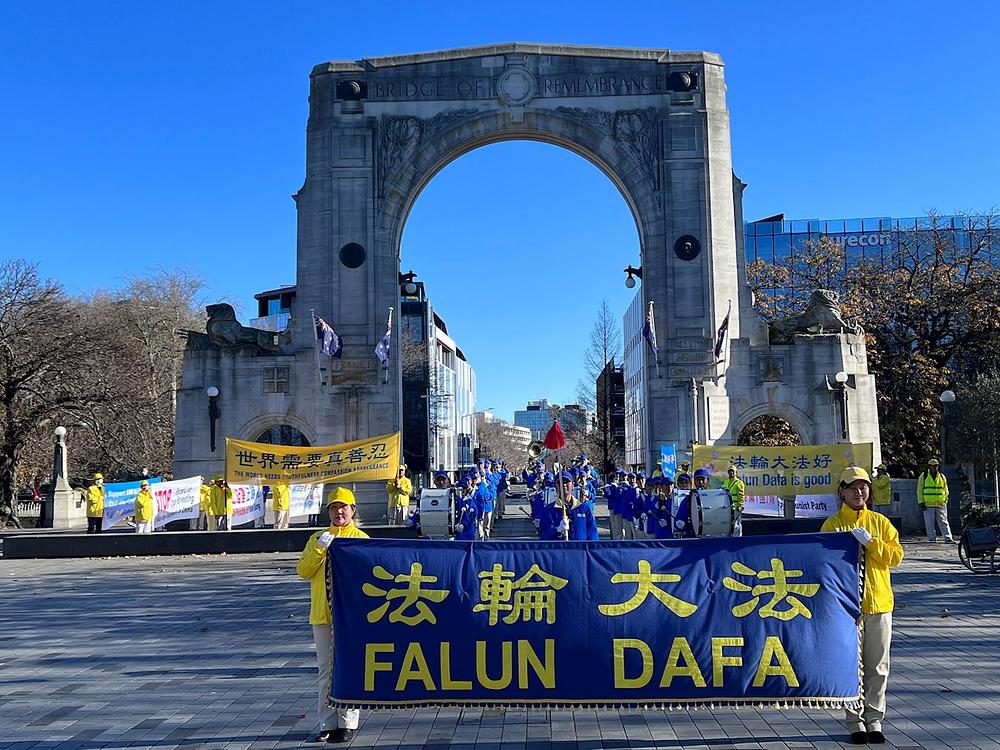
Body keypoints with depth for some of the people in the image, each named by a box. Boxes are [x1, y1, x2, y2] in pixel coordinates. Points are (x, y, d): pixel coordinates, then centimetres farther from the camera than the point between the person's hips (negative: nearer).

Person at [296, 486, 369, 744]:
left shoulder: (361, 538, 2)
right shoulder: (317, 539, 12)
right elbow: (302, 571, 1)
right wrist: (319, 549, -11)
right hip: (321, 612, 4)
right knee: (326, 669, 9)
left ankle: (347, 723, 6)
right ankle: (328, 724, 15)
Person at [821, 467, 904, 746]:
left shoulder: (880, 522, 8)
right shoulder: (832, 524, 0)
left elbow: (896, 556, -2)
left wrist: (871, 542, -14)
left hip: (879, 603, 3)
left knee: (878, 666, 8)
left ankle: (874, 720, 19)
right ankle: (855, 721, 11)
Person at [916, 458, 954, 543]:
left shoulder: (942, 477, 12)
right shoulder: (923, 476, 4)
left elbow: (946, 491, 19)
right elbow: (919, 490, 5)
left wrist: (945, 501, 10)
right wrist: (921, 502, -1)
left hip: (941, 504, 2)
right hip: (928, 505, -2)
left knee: (944, 522, -1)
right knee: (929, 524, 1)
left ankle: (948, 538, -2)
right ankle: (932, 539, 7)